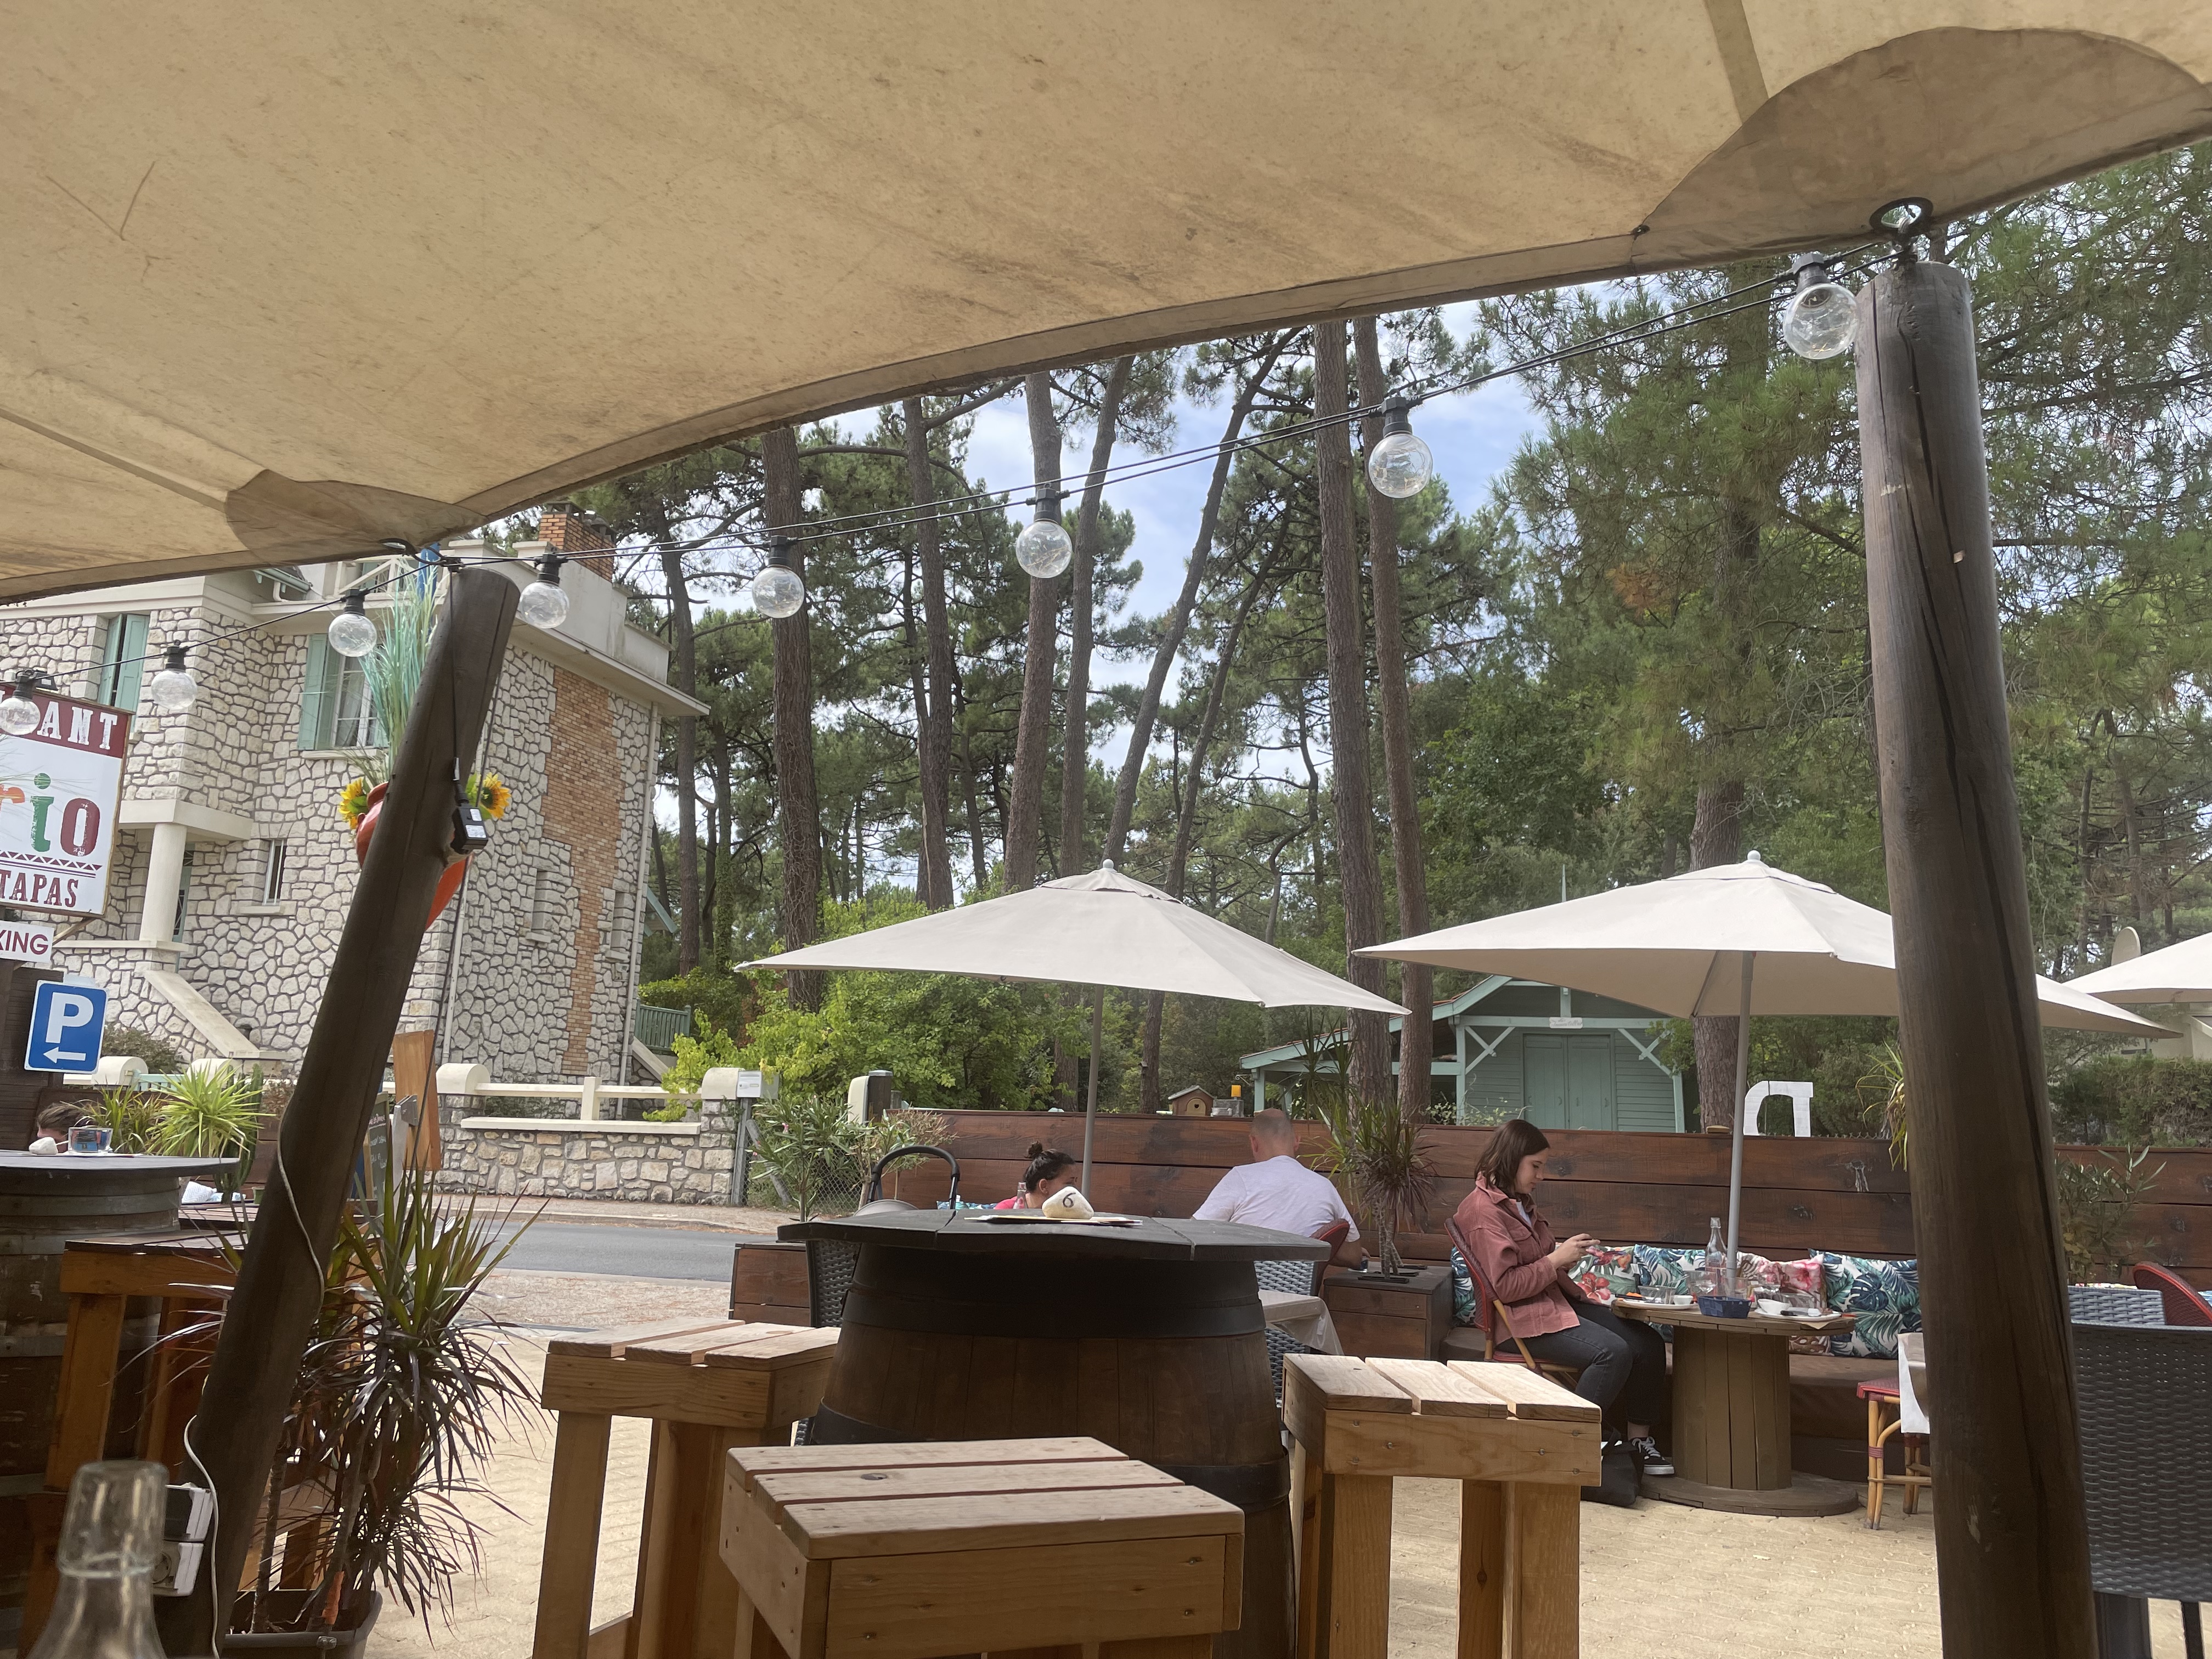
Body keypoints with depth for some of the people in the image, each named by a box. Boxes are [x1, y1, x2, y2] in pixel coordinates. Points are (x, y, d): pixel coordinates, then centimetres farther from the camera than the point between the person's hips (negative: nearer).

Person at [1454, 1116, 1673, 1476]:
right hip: (1521, 1319, -9)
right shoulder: (1482, 1210, -14)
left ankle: (1639, 1439, 4)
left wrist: (1571, 1253, 9)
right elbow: (1505, 1287, -19)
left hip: (1555, 1299, 9)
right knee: (1614, 1352, -27)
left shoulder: (1521, 1201, 16)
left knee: (1648, 1344, -7)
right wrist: (1556, 1260, -16)